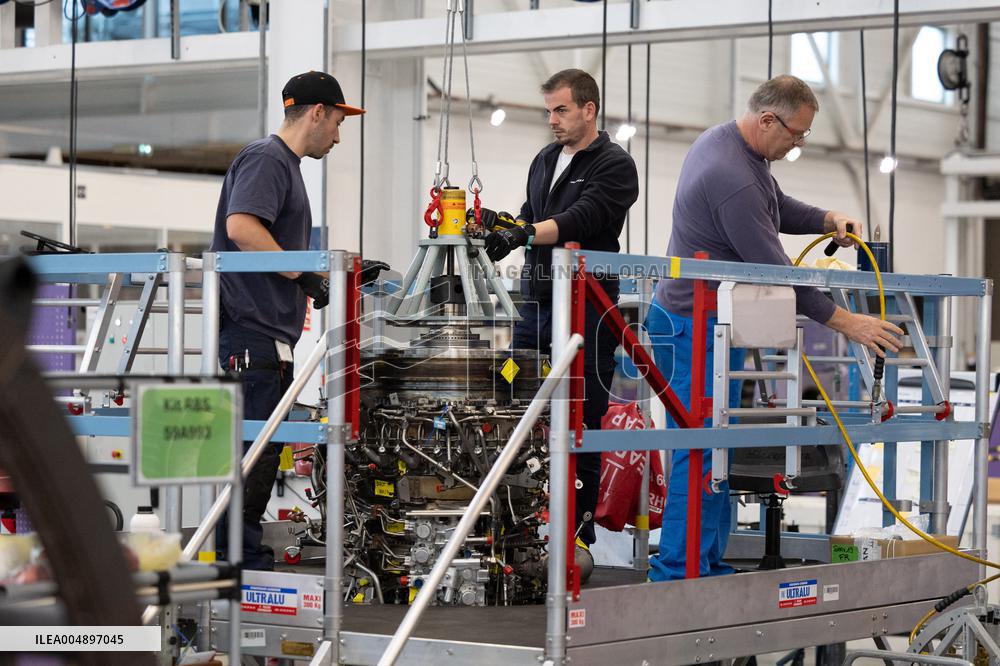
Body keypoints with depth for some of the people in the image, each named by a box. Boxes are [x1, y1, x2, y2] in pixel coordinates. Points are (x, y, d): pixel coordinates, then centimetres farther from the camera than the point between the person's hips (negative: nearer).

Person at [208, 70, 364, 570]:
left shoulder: (287, 165, 24)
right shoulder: (266, 159, -9)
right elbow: (240, 227, -24)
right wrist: (303, 275, -20)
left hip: (271, 338, 11)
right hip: (252, 332, -11)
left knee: (262, 457, 11)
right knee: (252, 454, -11)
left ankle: (248, 561, 15)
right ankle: (245, 564, -11)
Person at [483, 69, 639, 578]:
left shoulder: (615, 166, -5)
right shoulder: (545, 160, 19)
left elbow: (579, 220, -18)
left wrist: (523, 234, -28)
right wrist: (504, 234, 2)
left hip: (585, 305, -7)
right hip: (536, 301, 7)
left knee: (581, 421, -3)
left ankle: (578, 530, 1)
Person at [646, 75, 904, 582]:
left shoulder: (726, 141, 9)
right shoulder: (733, 178, -25)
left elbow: (778, 208, 24)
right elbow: (774, 271, -23)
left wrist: (828, 220, 5)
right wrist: (846, 323, -17)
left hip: (707, 321, 11)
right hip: (696, 328, -11)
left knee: (714, 448, 13)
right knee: (701, 453, -10)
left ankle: (709, 565, 18)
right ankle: (677, 572, -8)